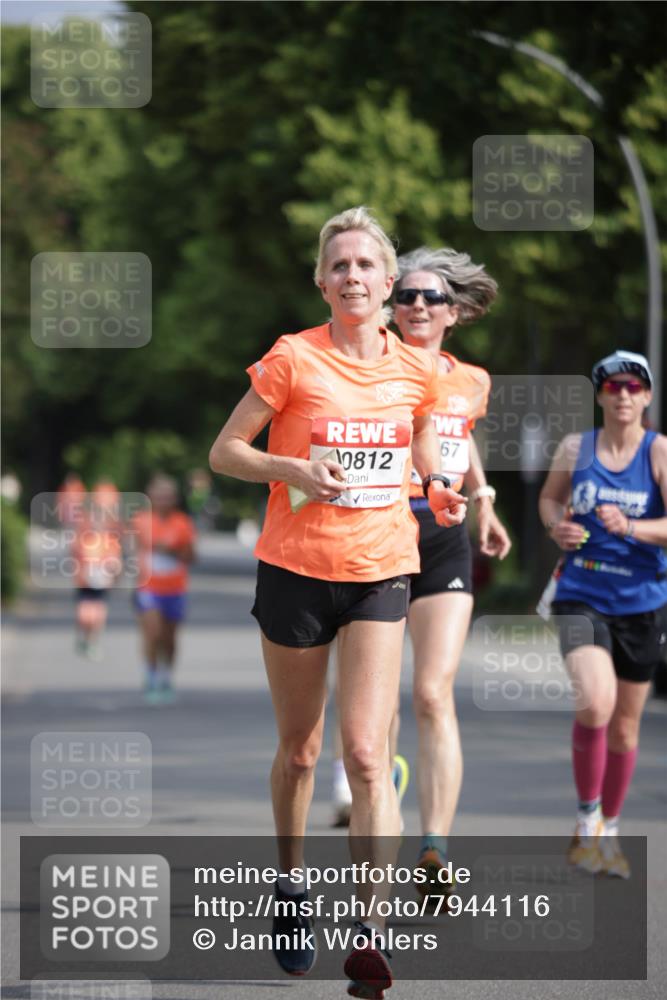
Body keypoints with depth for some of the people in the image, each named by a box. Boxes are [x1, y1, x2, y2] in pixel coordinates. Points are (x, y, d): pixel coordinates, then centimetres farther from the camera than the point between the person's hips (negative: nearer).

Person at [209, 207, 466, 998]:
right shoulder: (292, 360, -6)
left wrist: (440, 495, 0)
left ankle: (370, 933, -15)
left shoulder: (415, 371, 4)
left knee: (365, 752, -12)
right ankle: (290, 885, 36)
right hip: (296, 568, -1)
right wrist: (292, 469, -19)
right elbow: (224, 451, -2)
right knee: (299, 750, 11)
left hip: (380, 572, 1)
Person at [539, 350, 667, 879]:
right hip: (582, 597, 0)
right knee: (595, 703, -24)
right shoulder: (575, 448, 1)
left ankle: (609, 829, 32)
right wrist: (557, 525, -1)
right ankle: (586, 814, -3)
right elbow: (550, 497, 20)